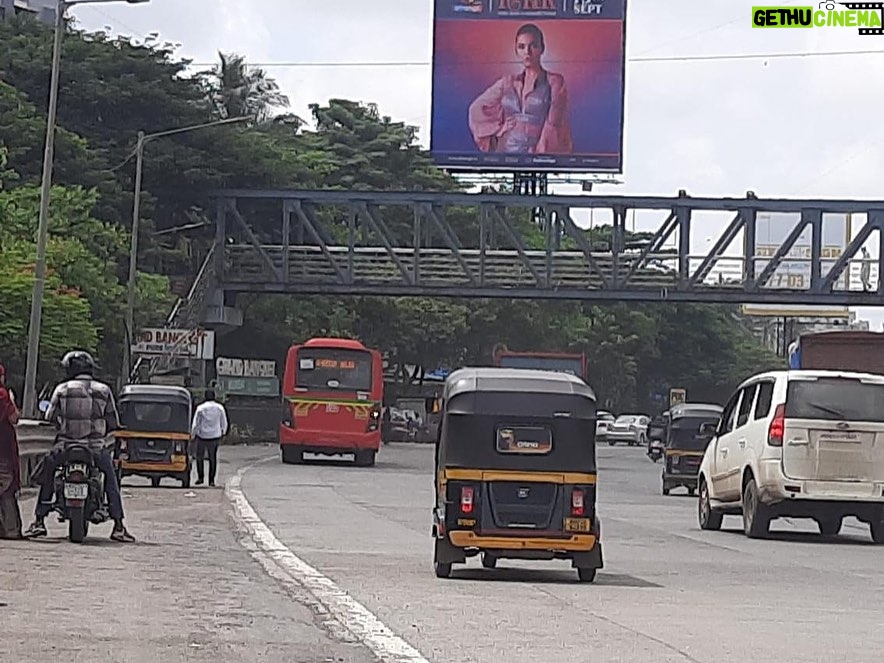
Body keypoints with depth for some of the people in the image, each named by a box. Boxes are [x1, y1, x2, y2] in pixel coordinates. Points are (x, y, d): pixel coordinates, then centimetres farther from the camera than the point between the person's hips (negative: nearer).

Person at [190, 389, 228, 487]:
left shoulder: (200, 408, -10)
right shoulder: (220, 408, -2)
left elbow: (195, 424, -7)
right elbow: (224, 423, 7)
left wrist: (192, 435, 8)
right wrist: (223, 432, 25)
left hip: (202, 436, -2)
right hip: (215, 436, 2)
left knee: (200, 457, 15)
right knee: (213, 458, 9)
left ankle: (200, 477, 12)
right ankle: (211, 480, 7)